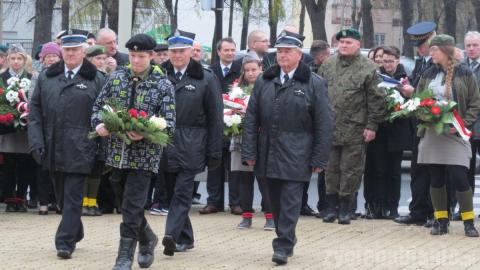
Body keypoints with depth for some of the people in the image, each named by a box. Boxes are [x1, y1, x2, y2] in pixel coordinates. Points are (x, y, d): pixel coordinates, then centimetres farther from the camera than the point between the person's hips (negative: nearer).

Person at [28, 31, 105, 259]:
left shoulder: (96, 80, 0)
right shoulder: (46, 78, 10)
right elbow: (35, 110, 9)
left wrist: (100, 145, -7)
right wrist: (37, 142, -1)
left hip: (79, 150, -4)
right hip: (53, 149, 4)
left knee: (72, 195, -6)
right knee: (61, 195, 14)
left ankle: (65, 242, -6)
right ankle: (75, 232, 32)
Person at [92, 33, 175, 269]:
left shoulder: (163, 85, -5)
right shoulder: (116, 78, 6)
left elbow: (169, 123, -9)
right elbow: (98, 106, 12)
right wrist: (99, 124, -9)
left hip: (144, 156, -4)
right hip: (117, 153, 4)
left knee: (131, 208, -8)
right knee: (126, 204, 16)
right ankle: (147, 238, 39)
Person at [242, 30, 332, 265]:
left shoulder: (314, 84, -2)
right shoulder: (264, 82, 9)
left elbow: (324, 125, -3)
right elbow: (251, 119, 9)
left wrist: (319, 159, -7)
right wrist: (249, 152, 2)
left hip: (296, 156, -4)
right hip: (268, 155, 4)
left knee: (290, 201, -7)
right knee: (276, 201, 11)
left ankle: (283, 246, -6)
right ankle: (286, 239, 25)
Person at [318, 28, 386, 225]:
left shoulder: (367, 68, -2)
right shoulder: (327, 65, 11)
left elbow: (376, 99, -4)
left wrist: (371, 126, -8)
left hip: (354, 130, -4)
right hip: (329, 128, 4)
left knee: (350, 170, 1)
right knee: (330, 169, 7)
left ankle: (345, 209, 10)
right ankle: (332, 207, 16)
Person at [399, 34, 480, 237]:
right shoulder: (428, 75, 11)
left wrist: (462, 124, -13)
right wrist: (411, 93, -8)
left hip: (455, 136, -4)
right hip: (431, 135, 4)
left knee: (460, 178, -9)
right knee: (436, 180, 6)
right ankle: (441, 220, 15)